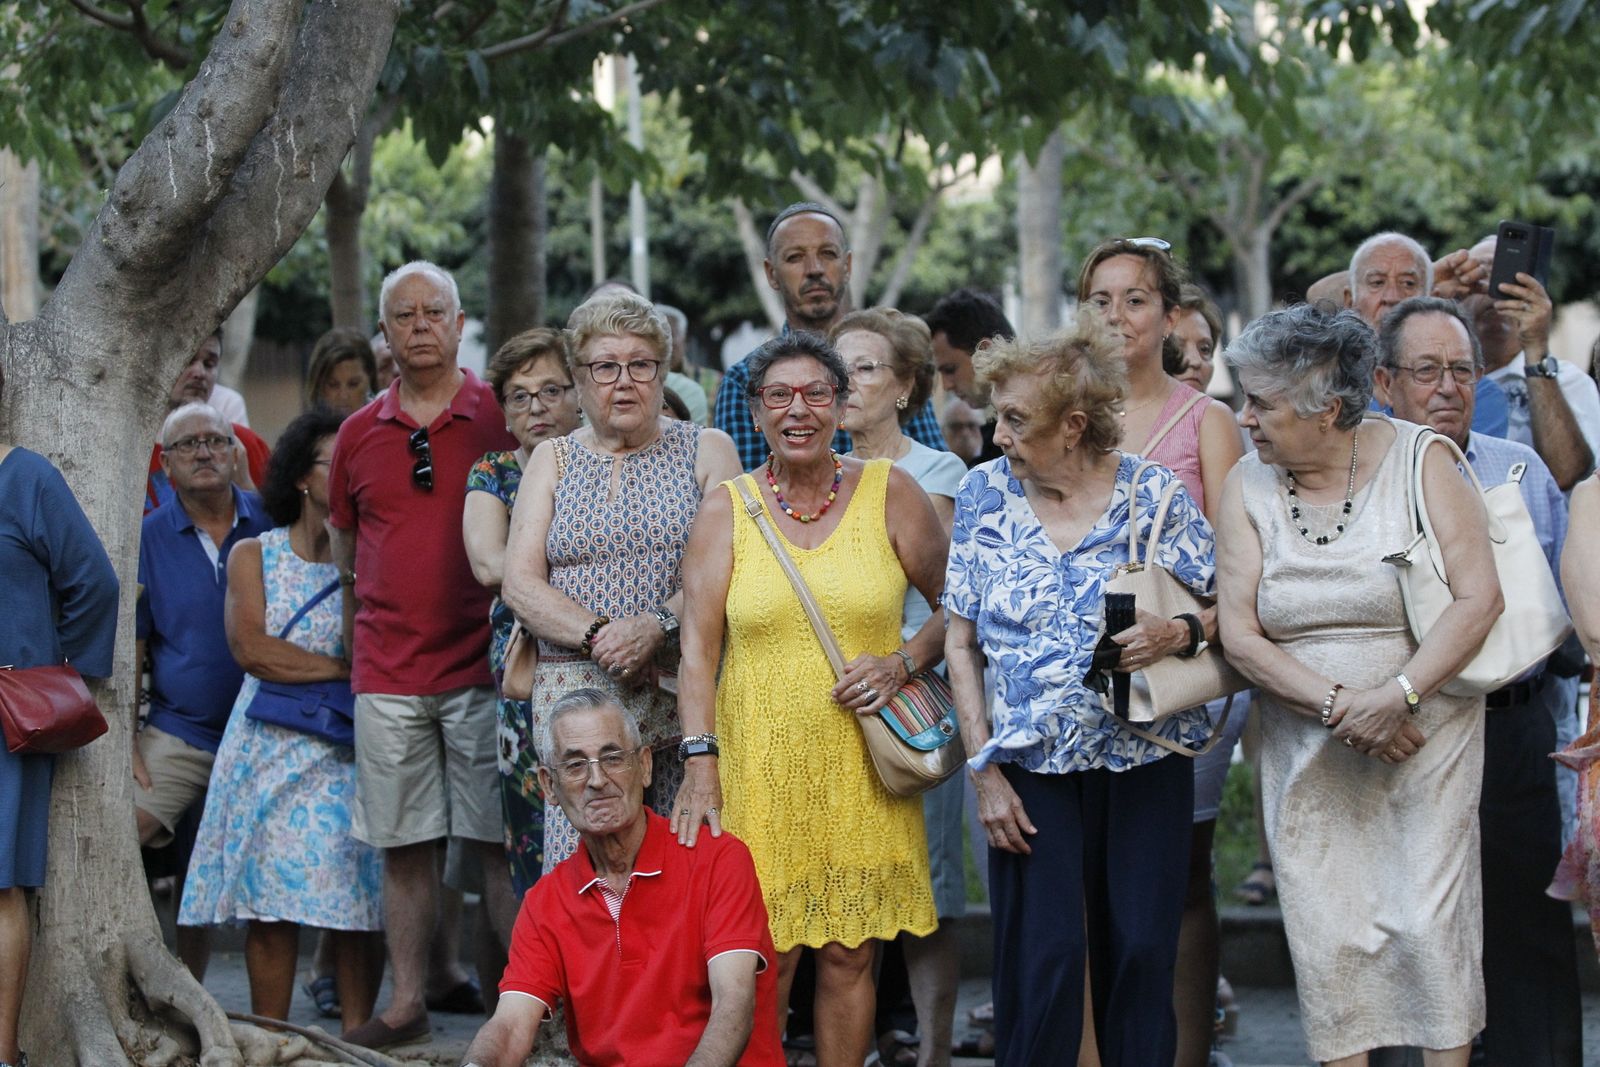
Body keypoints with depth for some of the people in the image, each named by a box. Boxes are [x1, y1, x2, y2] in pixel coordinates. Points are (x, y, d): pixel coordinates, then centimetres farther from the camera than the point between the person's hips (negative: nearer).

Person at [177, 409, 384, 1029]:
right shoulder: (253, 556, 9)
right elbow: (250, 649, -6)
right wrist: (341, 668, -8)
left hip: (352, 747, 0)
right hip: (270, 745, 0)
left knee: (357, 900, -6)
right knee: (269, 902, -5)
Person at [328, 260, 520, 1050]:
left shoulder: (503, 420, 1)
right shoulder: (358, 436, 10)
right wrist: (355, 646, 15)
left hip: (483, 666, -3)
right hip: (388, 677, 3)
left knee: (497, 843, -1)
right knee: (404, 845, 6)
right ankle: (406, 1002, 13)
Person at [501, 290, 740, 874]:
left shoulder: (706, 450, 11)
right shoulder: (552, 461, 16)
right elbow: (520, 583, 5)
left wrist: (657, 627, -17)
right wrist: (598, 635, -11)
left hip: (684, 693, -1)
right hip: (576, 691, 1)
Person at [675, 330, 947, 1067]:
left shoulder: (890, 494, 3)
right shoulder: (725, 511, 4)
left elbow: (953, 608, 10)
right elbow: (698, 647, 0)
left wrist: (903, 662, -8)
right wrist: (700, 765, -9)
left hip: (862, 762, 0)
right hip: (760, 759, 0)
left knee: (849, 955, 3)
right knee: (765, 959, -2)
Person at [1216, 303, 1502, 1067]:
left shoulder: (1418, 460, -5)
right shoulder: (1248, 484, 1)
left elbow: (1479, 597, -11)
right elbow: (1239, 636, -3)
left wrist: (1397, 695, -21)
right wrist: (1337, 705, -15)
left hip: (1427, 736, -2)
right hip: (1308, 754, 2)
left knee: (1429, 922, -7)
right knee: (1327, 937, 0)